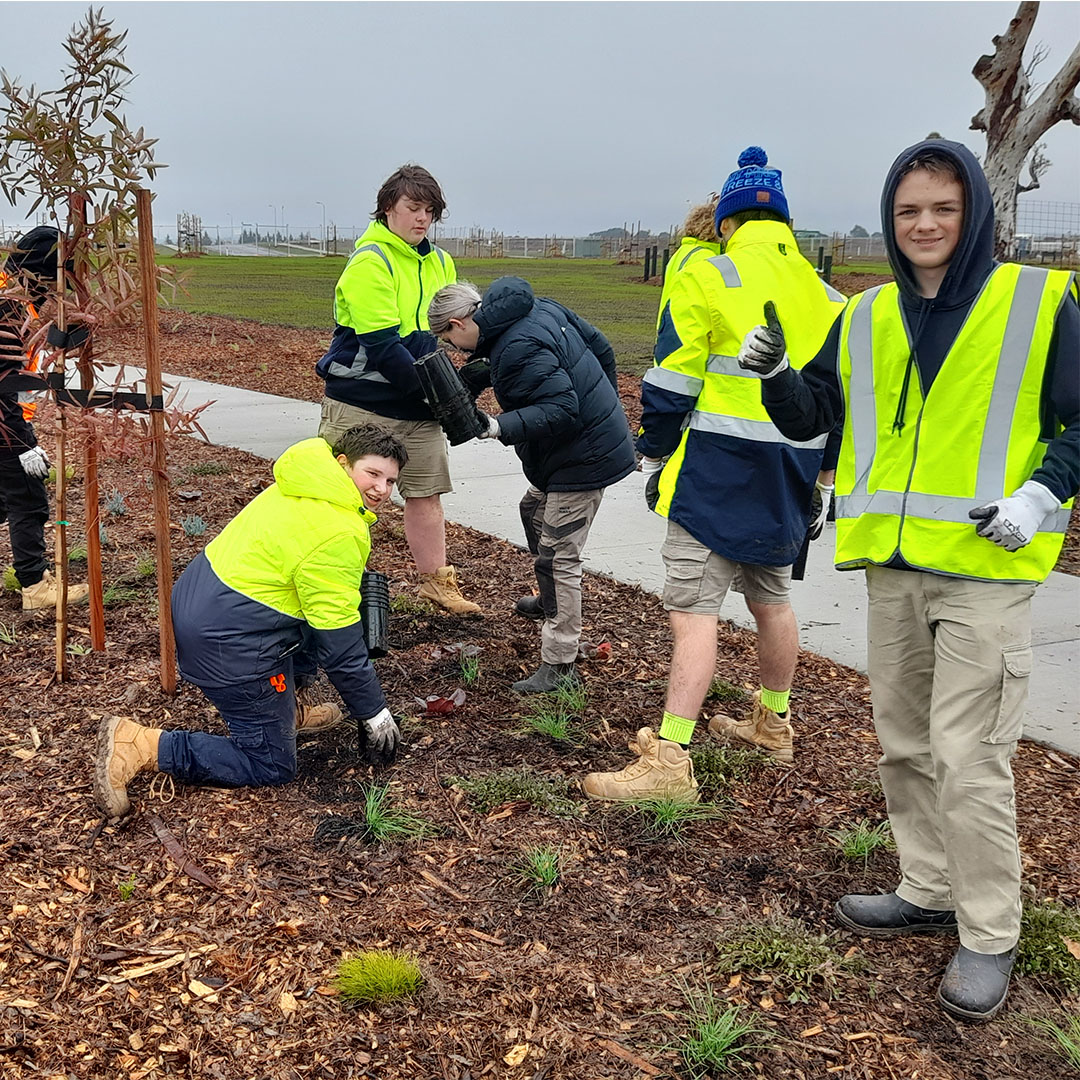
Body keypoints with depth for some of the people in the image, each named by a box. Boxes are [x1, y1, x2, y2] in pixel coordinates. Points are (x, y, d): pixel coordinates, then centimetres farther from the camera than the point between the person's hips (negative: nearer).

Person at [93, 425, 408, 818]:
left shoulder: (303, 488, 9)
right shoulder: (338, 533, -20)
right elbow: (340, 642, -15)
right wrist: (374, 712, -4)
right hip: (226, 640, -10)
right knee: (271, 766, 2)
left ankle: (284, 711, 30)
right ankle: (137, 745, -7)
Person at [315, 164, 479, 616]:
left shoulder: (440, 262, 10)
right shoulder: (369, 261, -14)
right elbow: (381, 344, -20)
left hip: (417, 407, 7)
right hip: (362, 402, -6)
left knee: (426, 490, 10)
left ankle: (436, 581, 22)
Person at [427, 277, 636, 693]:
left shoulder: (517, 350, -25)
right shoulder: (542, 309, 4)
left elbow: (560, 412, -30)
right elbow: (599, 345, 12)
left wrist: (499, 428, -33)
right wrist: (603, 401, 24)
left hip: (583, 457, -11)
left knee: (557, 555, -7)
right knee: (534, 510, 29)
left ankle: (558, 663, 0)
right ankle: (550, 602, 50)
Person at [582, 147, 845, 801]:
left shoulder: (708, 278, -4)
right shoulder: (826, 294, 14)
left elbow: (672, 383, -7)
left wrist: (656, 459, 3)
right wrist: (823, 475, 24)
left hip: (718, 472, -7)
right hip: (791, 476, 7)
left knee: (693, 607, -8)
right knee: (770, 597, 21)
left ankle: (669, 762, -9)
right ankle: (772, 725, 38)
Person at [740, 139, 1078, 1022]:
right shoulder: (865, 318, 10)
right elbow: (810, 418, 11)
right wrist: (775, 373, -8)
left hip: (986, 568, -5)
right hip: (892, 567, 6)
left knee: (968, 759, -5)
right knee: (904, 744, 15)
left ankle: (989, 937, 12)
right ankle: (930, 890, 33)